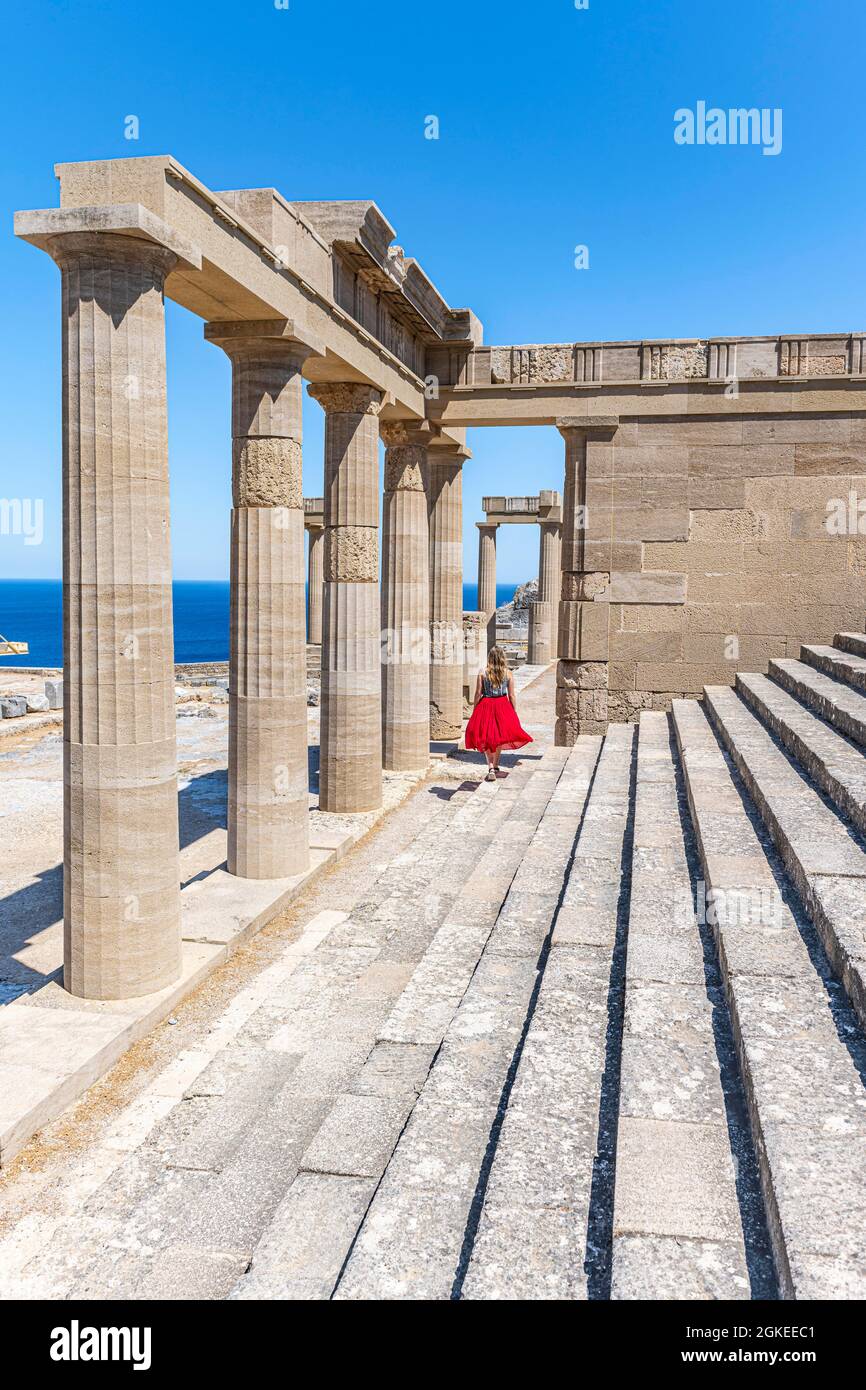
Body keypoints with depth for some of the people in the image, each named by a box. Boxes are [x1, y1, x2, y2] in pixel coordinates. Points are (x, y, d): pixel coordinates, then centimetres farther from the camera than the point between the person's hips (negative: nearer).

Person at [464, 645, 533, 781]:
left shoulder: (482, 673, -7)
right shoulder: (508, 674, -4)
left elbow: (478, 694, -5)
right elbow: (511, 696, -2)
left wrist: (474, 711, 5)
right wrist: (515, 713, 8)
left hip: (485, 706, -1)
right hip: (502, 707, 2)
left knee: (487, 739, 6)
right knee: (499, 738, 18)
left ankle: (491, 769, -7)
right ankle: (495, 767, 28)